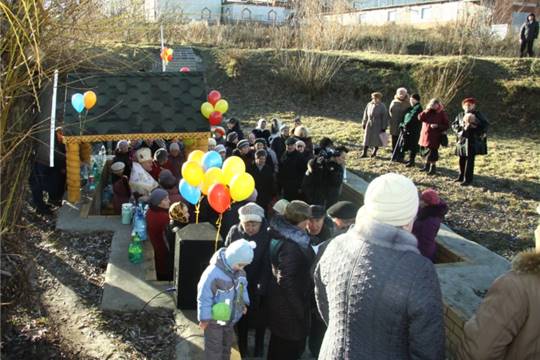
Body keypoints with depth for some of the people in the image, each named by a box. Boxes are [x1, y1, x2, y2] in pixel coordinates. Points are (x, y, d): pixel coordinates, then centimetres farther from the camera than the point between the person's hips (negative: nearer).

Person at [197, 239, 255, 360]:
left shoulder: (239, 271, -8)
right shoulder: (213, 273, -32)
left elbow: (243, 287, 12)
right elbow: (204, 297, -25)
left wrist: (244, 303, 14)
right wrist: (204, 318, -19)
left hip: (230, 318, 7)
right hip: (214, 319, -7)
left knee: (227, 343, 27)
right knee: (214, 348, 8)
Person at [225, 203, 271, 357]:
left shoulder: (267, 235, -20)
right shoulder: (234, 232, -11)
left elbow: (268, 263, -18)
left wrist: (263, 285, -19)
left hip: (258, 285, -2)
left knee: (259, 318, 17)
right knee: (241, 316, 20)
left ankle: (259, 348, 40)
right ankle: (242, 347, 41)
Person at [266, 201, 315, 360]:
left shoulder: (279, 235, -1)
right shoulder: (290, 245, -29)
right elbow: (285, 280, -28)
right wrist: (299, 308, -20)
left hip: (279, 299, 9)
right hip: (289, 304, -9)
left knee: (279, 341, 26)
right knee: (291, 346, 10)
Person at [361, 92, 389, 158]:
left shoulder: (382, 107, -9)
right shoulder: (369, 105, 2)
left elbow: (384, 117, -7)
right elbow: (365, 115, 12)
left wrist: (384, 127, -8)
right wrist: (364, 124, 13)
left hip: (377, 126, -3)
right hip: (369, 125, 3)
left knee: (377, 140, 5)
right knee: (367, 139, 2)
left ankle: (374, 152, 24)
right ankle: (364, 153, 7)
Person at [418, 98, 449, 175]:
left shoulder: (442, 113, -5)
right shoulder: (428, 112, 8)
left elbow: (446, 125, -6)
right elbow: (420, 117, -5)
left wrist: (437, 126, -21)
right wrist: (426, 111, -14)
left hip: (435, 136, -5)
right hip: (426, 134, 5)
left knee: (432, 152, -6)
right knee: (427, 151, 15)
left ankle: (433, 168, 5)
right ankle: (427, 166, 30)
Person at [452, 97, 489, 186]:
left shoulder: (478, 114, -2)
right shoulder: (460, 115, 8)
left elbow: (486, 124, -2)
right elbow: (454, 125, 5)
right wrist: (462, 128, -10)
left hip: (473, 140, -4)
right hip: (462, 140, 4)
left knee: (470, 159, -6)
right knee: (462, 159, 10)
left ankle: (468, 179, -2)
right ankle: (461, 177, 24)